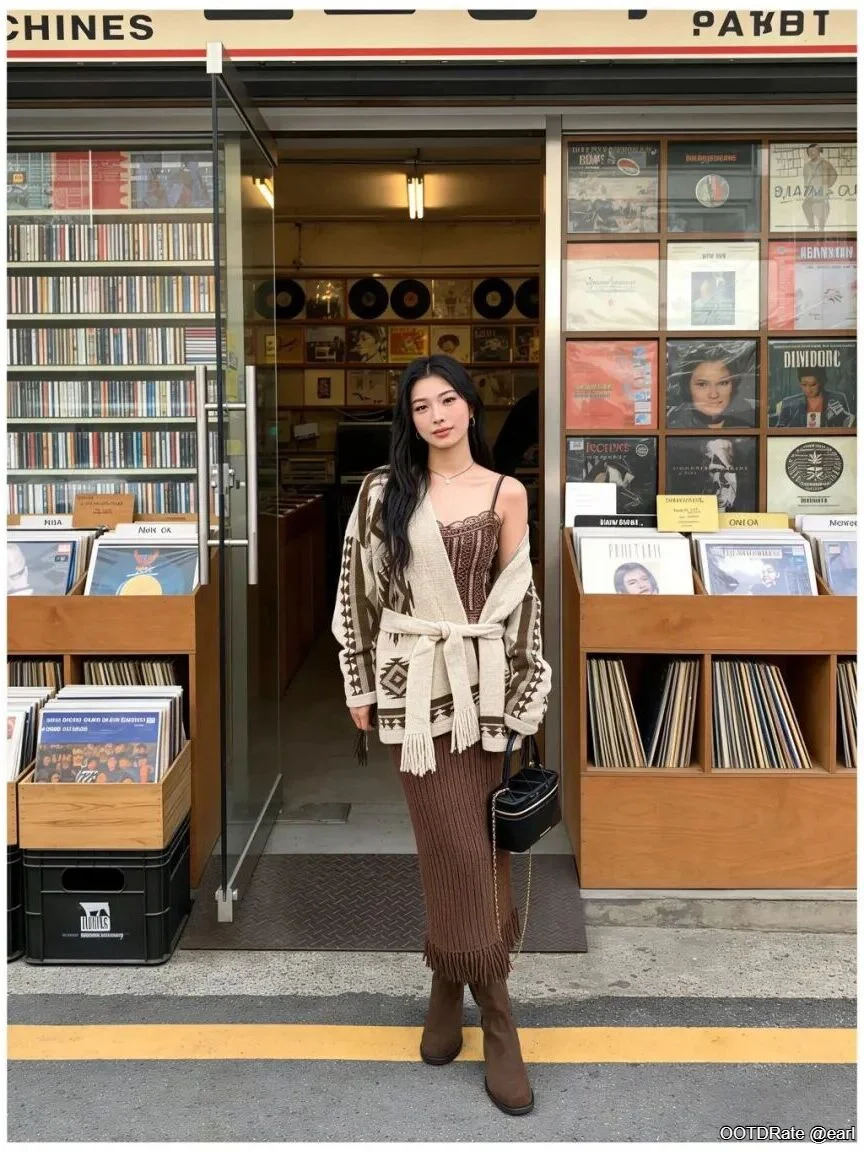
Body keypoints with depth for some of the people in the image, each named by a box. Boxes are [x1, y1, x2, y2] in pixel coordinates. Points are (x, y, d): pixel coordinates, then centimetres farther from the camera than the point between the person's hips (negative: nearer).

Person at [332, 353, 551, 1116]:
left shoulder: (507, 494, 3)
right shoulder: (384, 492, 3)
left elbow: (519, 599, 2)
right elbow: (362, 588, 5)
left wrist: (523, 697, 0)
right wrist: (361, 685, 5)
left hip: (483, 683, 0)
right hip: (415, 686, 0)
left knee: (469, 845, 5)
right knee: (455, 847, 2)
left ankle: (450, 987, 23)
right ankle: (495, 1018, 14)